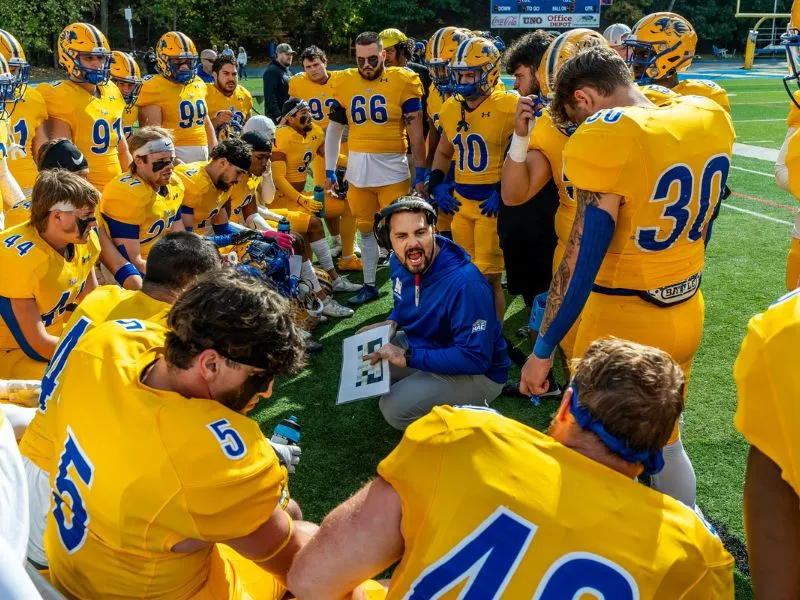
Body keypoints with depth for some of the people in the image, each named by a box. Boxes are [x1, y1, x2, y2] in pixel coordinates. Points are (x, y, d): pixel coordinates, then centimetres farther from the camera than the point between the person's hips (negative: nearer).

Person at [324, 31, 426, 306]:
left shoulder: (402, 81, -5)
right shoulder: (345, 83, 5)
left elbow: (416, 133, -3)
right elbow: (333, 130, 13)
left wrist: (421, 173, -4)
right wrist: (329, 170, 11)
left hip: (392, 169, -4)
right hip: (357, 169, 4)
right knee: (366, 230, 14)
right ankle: (369, 285, 27)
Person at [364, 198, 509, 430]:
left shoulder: (466, 284, -33)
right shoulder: (399, 263, -7)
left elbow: (475, 358, -33)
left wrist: (408, 358, -31)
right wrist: (391, 323, -6)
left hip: (479, 373, -8)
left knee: (395, 409, -24)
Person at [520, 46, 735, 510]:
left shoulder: (605, 138, -21)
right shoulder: (710, 118, 1)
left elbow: (583, 260, -20)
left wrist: (543, 349, -14)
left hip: (622, 322, -7)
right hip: (687, 315, 7)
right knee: (666, 440, 24)